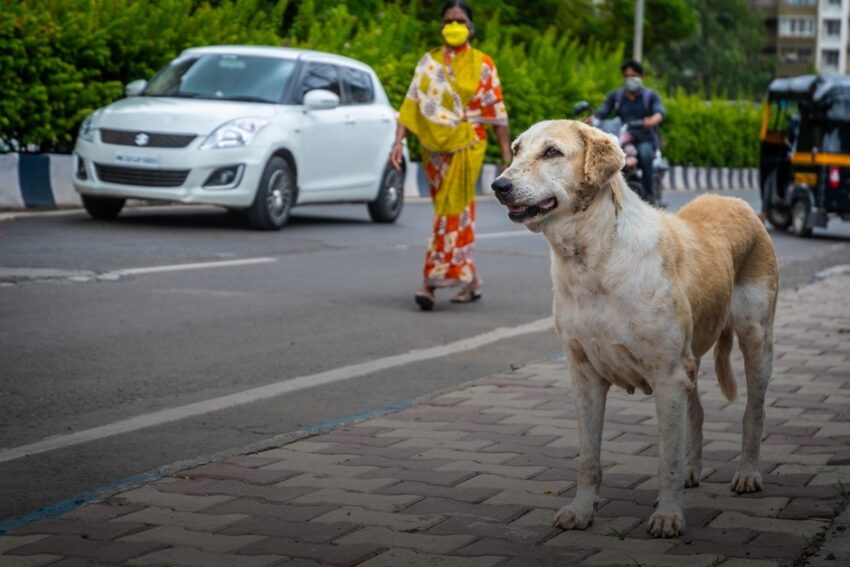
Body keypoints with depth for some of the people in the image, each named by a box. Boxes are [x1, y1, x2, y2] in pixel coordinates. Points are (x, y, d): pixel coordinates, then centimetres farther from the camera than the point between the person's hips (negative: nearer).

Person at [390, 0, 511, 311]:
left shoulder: (482, 64, 0)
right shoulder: (428, 62, 8)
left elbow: (497, 112, 0)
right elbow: (411, 103, 2)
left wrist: (507, 155, -2)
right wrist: (398, 141, -9)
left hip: (466, 146, -3)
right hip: (434, 146, 4)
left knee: (452, 212, -10)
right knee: (459, 213, 10)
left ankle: (432, 282, -12)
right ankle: (470, 281, 20)